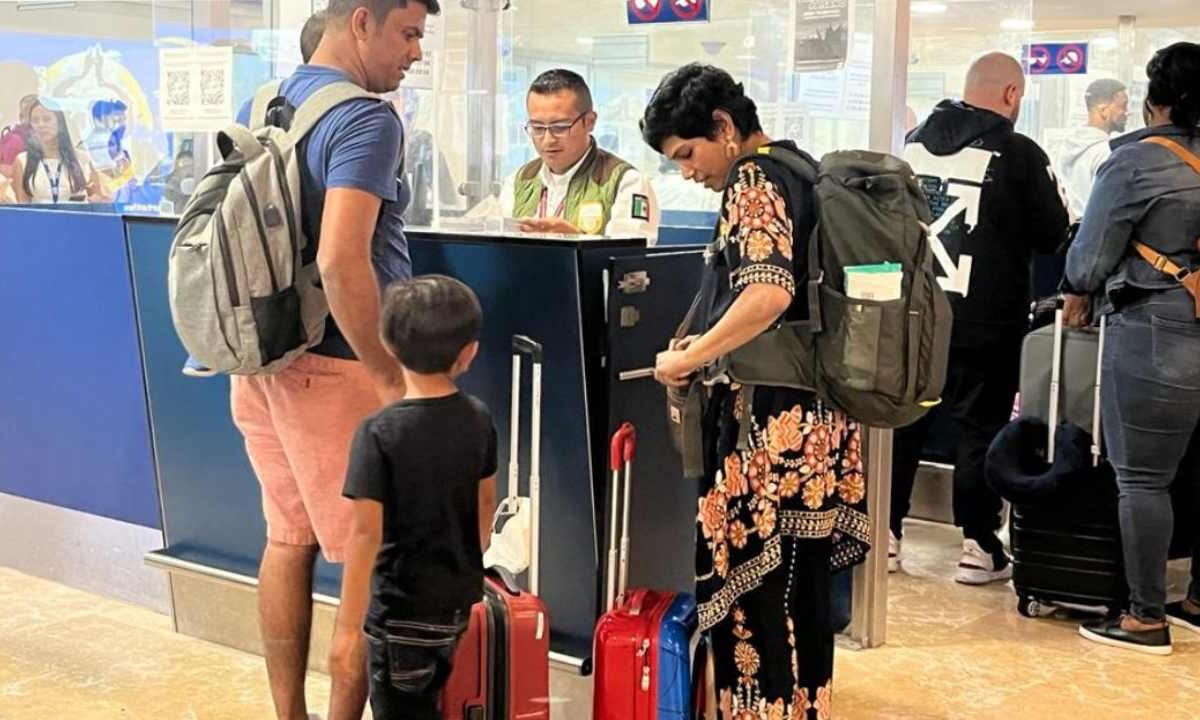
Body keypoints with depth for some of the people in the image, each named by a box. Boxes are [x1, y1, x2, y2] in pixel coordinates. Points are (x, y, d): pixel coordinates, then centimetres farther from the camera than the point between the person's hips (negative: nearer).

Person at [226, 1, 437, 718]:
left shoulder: (254, 109, 11)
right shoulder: (367, 119, -16)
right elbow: (340, 260, -27)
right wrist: (394, 381, -21)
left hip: (260, 363, 9)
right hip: (334, 369, -9)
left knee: (288, 541, 17)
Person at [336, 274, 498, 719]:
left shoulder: (380, 432, -21)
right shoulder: (478, 418, -4)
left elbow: (366, 533, -21)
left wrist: (349, 623, -14)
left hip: (402, 602, -6)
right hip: (460, 593, 6)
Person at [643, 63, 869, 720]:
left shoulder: (753, 181, -11)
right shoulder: (797, 171, 17)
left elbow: (767, 293, -26)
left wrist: (690, 358, -15)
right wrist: (711, 346, 20)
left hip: (771, 424, -10)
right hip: (814, 420, 10)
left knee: (750, 593, -1)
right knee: (801, 594, 16)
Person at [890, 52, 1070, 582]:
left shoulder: (914, 141, 7)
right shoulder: (1019, 153, -9)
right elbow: (1052, 235, -1)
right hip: (983, 320, -4)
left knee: (902, 423, 12)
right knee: (980, 430, 6)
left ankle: (884, 534, 18)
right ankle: (979, 547, 12)